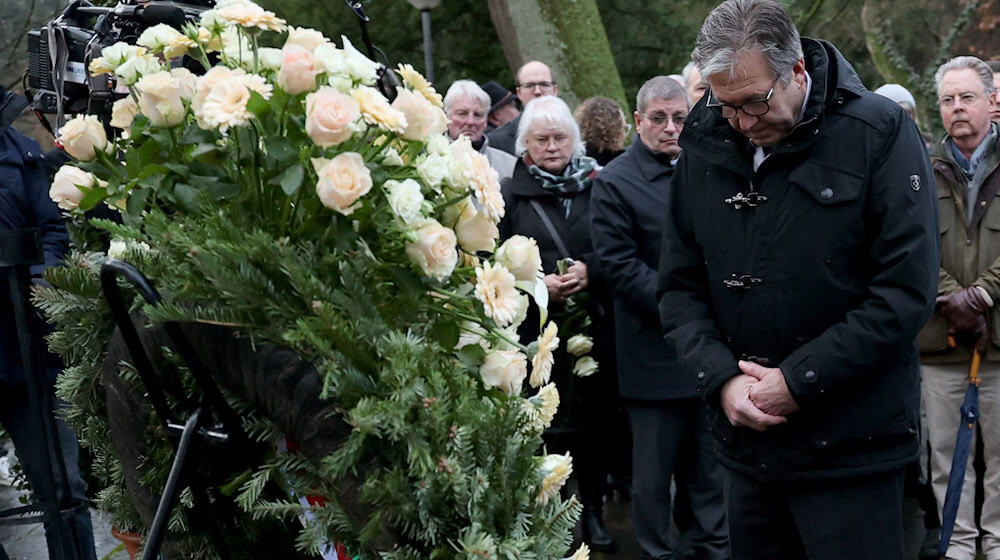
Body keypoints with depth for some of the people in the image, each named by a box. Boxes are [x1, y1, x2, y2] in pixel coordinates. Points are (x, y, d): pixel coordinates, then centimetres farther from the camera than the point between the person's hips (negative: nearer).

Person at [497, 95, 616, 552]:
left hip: (593, 326, 2)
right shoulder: (508, 195, 2)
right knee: (545, 425, -2)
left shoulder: (595, 186, 6)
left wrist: (591, 270, -13)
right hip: (536, 331, -2)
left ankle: (592, 511, 21)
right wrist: (536, 285, -14)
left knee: (595, 421, 7)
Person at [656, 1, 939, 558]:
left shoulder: (879, 132, -10)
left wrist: (798, 381, -15)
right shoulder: (705, 148, 4)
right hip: (746, 441, 5)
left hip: (851, 448, -4)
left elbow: (908, 290, -14)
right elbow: (681, 286, 8)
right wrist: (721, 378, -9)